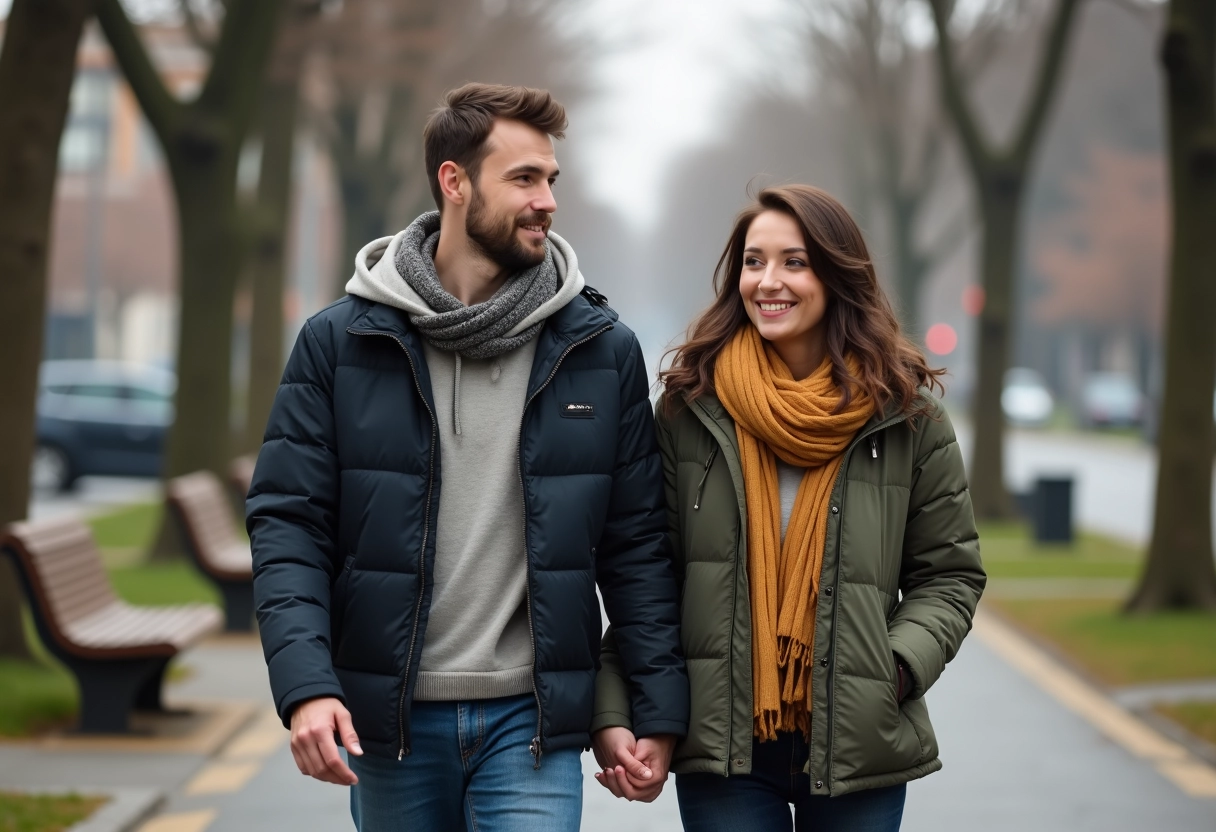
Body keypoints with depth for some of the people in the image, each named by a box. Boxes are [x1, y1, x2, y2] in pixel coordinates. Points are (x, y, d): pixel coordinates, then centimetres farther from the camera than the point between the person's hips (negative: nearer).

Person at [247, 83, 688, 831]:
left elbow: (636, 540, 5)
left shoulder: (601, 349, 3)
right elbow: (288, 522, -3)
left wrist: (659, 709, 0)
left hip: (532, 720, 0)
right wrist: (305, 684, -16)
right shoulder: (340, 342, 0)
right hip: (388, 718, 0)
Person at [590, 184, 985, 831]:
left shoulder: (906, 415, 2)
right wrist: (615, 714, -5)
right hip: (722, 746, 0)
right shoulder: (691, 408, 2)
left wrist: (900, 666, -12)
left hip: (860, 749, 1)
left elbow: (949, 574, 7)